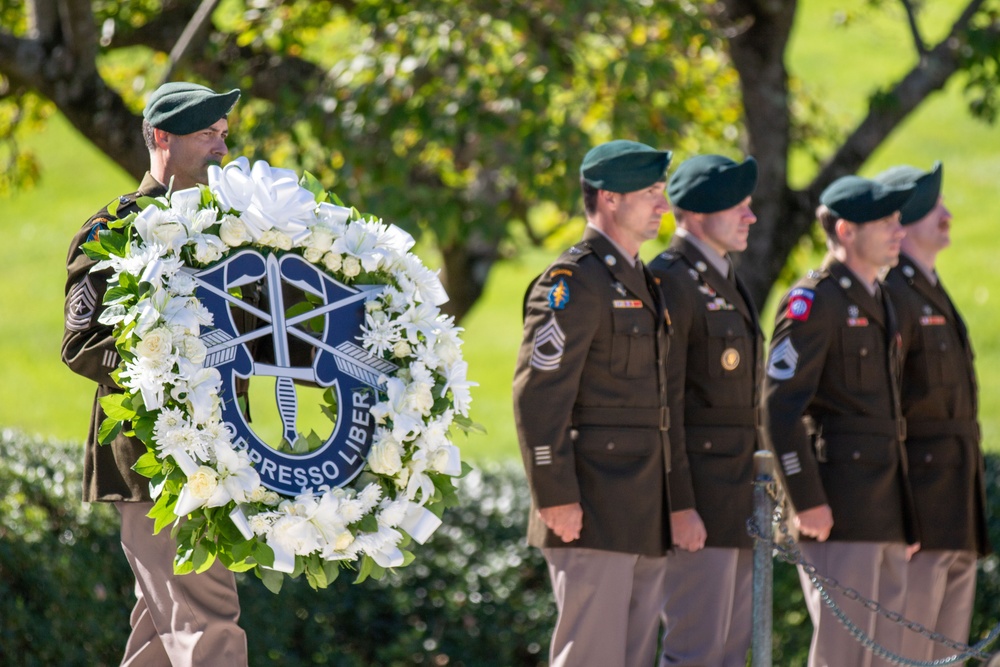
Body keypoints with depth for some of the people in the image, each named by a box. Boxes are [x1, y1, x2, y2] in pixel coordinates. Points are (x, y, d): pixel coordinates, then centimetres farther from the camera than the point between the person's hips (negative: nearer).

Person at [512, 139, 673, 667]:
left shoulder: (642, 281, 19)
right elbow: (537, 394, -16)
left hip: (645, 519, 9)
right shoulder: (572, 282, -11)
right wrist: (556, 498, -20)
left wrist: (670, 505, 20)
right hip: (594, 514, -9)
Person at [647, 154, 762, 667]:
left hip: (736, 504, 10)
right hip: (698, 501, -10)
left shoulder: (727, 284, 18)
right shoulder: (670, 283, -13)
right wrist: (678, 505, -22)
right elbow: (661, 402, -18)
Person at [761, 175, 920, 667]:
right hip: (840, 506, -9)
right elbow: (780, 407, -16)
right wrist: (807, 501, -19)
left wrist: (905, 510, 19)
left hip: (886, 511, 9)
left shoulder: (879, 301, 18)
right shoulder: (813, 302, -10)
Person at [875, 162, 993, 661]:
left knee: (946, 656, 10)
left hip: (958, 520, 10)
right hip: (918, 512, -10)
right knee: (903, 655, -9)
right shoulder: (890, 296, -11)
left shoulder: (933, 293, 20)